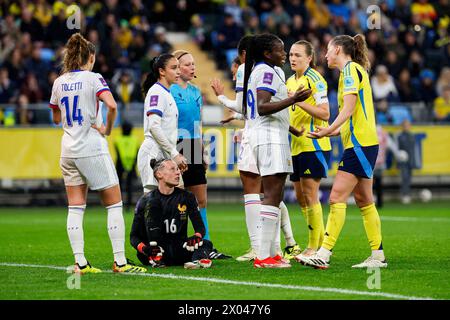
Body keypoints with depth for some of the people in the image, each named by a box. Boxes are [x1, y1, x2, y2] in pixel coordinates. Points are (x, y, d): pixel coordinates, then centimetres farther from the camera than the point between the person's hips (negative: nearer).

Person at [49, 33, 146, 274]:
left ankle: (80, 262, 2)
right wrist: (107, 129, -10)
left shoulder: (59, 82, 8)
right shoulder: (93, 78, -8)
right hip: (92, 149, -6)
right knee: (114, 204, 2)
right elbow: (111, 105, -24)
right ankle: (120, 261, -2)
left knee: (75, 208, 7)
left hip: (68, 151, 6)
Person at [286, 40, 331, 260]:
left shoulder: (314, 79, -10)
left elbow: (325, 113, -18)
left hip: (314, 145, -9)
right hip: (296, 146, 9)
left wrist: (299, 101, -24)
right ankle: (318, 244, 18)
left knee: (310, 196, -9)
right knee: (301, 197, 9)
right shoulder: (290, 81, 16)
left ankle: (314, 247, -4)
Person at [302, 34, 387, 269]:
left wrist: (328, 130, -21)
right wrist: (330, 131, 19)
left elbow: (348, 109, -17)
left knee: (337, 198, -14)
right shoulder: (355, 70, 21)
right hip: (362, 142, 10)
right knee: (363, 200, 10)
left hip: (360, 144, -10)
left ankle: (323, 255, -19)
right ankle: (378, 256, 11)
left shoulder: (350, 69, -7)